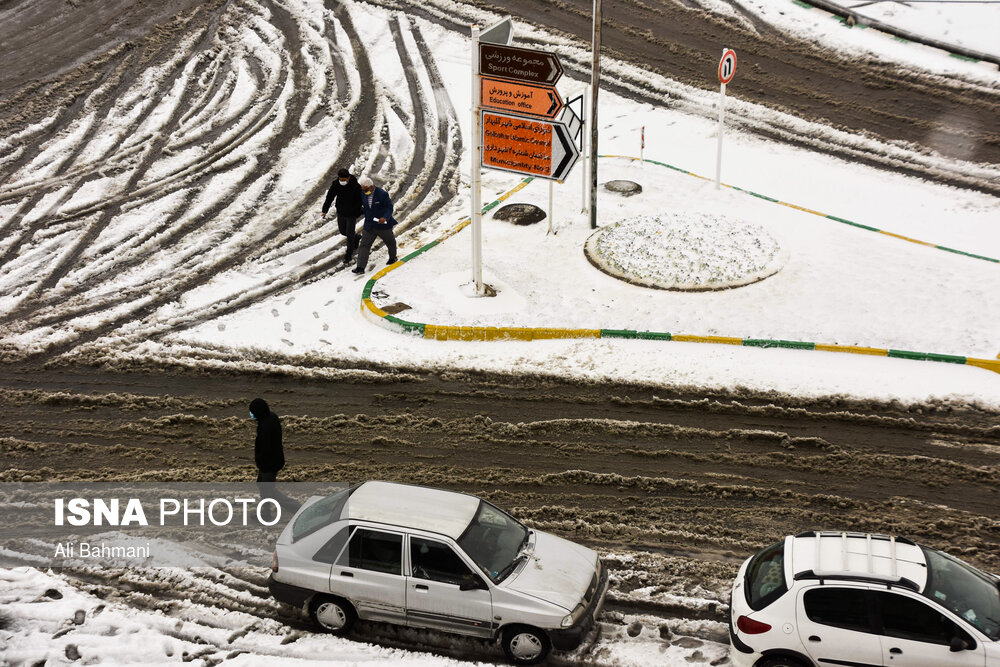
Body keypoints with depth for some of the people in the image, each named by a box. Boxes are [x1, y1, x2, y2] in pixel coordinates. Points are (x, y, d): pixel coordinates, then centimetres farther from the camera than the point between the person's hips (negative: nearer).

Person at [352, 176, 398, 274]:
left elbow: (389, 207, -20)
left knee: (390, 241, 21)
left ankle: (393, 258, 48)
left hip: (383, 225, -3)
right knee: (364, 245, -8)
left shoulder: (382, 194, -21)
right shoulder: (363, 194, -4)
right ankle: (360, 267, -12)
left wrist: (385, 218, -34)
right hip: (369, 225, 3)